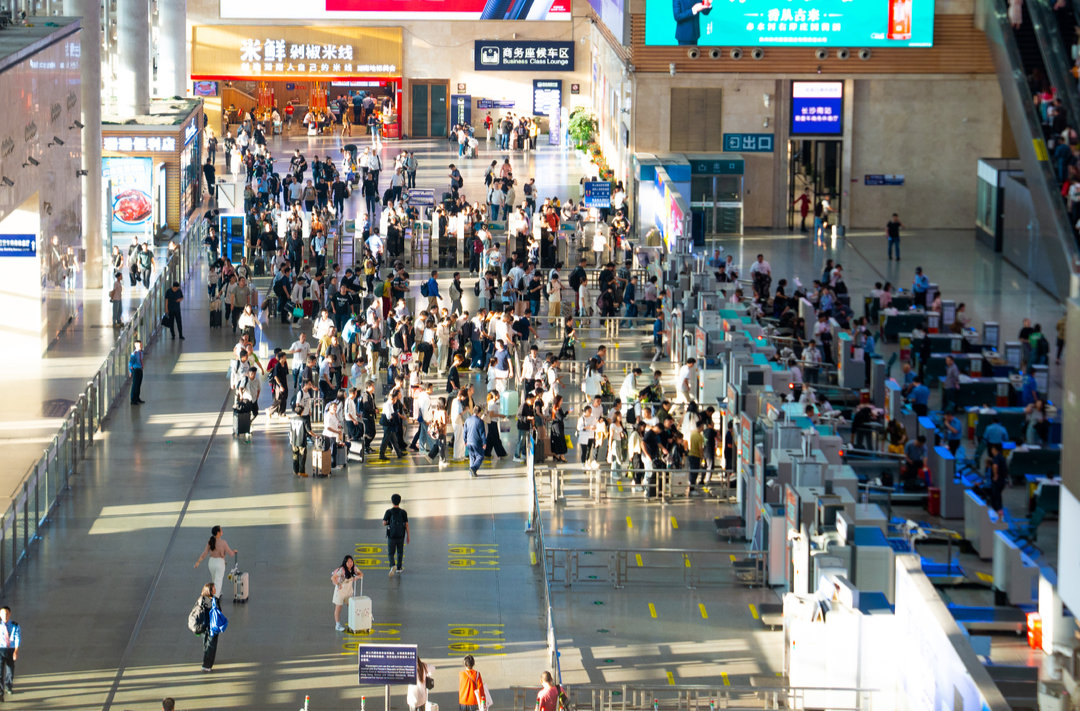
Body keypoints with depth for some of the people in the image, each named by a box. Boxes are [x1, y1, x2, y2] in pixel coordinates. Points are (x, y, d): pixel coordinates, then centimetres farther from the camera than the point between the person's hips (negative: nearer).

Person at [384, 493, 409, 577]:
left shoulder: (389, 512, -7)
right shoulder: (403, 512, -3)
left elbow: (384, 523, -11)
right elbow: (406, 525, -3)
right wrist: (408, 536, 5)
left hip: (391, 536, -1)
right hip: (401, 536, 1)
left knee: (391, 553, 5)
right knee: (400, 552, 20)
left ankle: (392, 566, -21)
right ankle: (399, 568, 27)